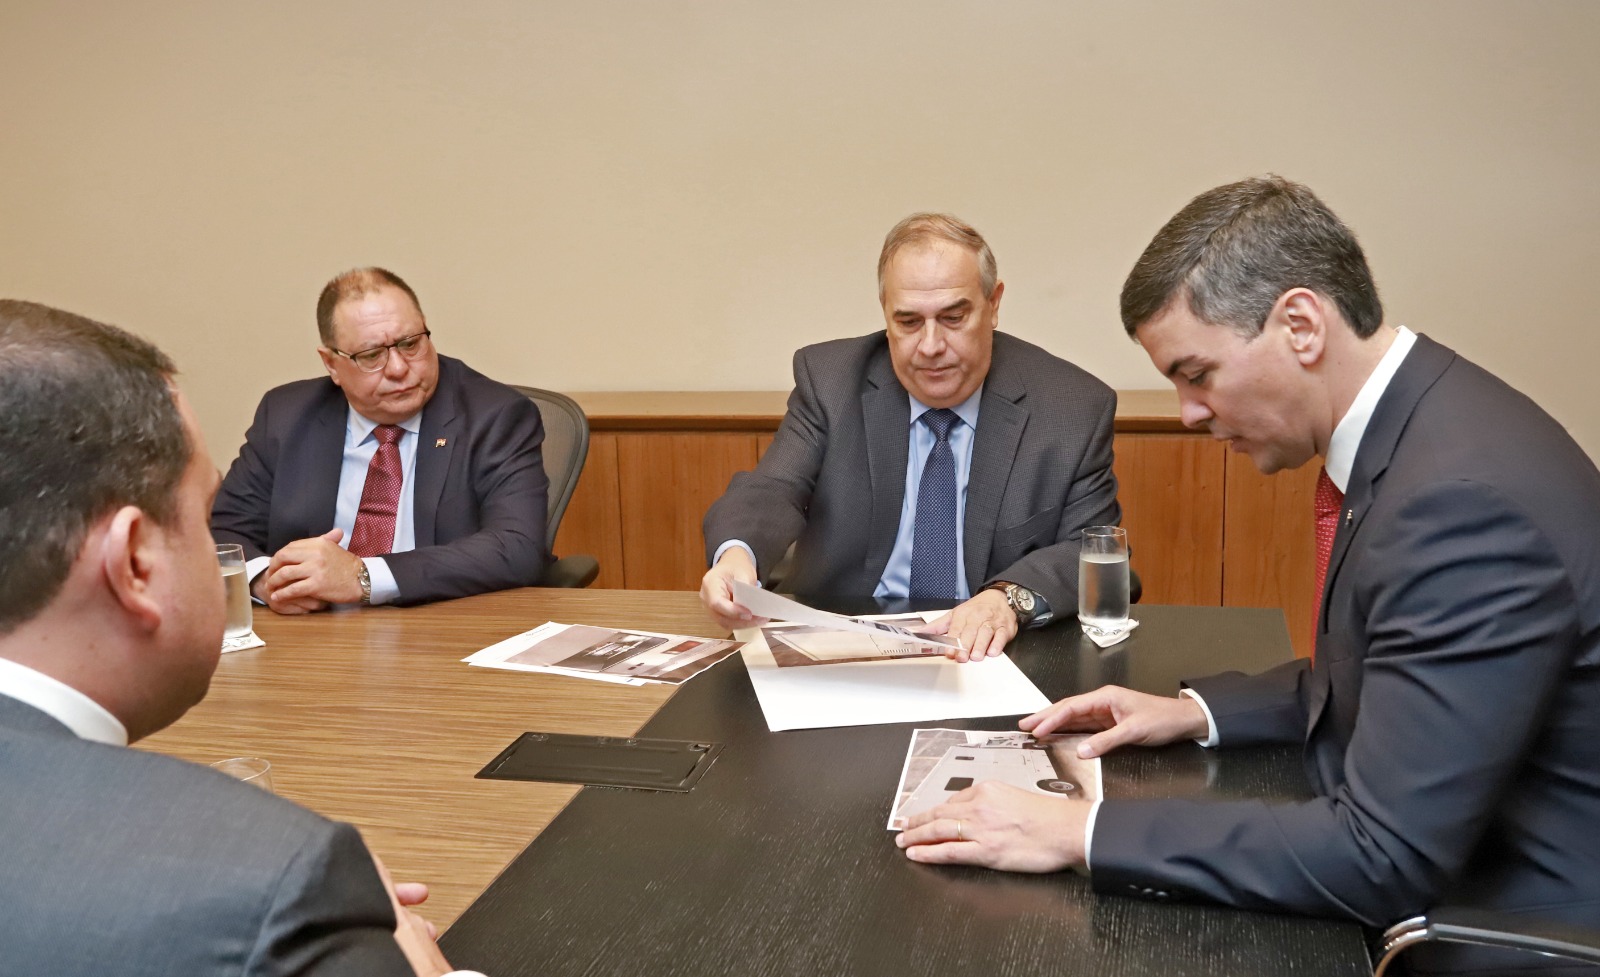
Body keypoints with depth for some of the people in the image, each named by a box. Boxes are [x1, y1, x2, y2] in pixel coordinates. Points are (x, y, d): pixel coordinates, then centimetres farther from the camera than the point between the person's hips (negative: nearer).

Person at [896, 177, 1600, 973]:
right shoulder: (1402, 427, 0)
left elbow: (1387, 855, -29)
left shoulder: (1466, 498, -29)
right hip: (1425, 876, 8)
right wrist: (1199, 711, 3)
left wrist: (1086, 834, -26)